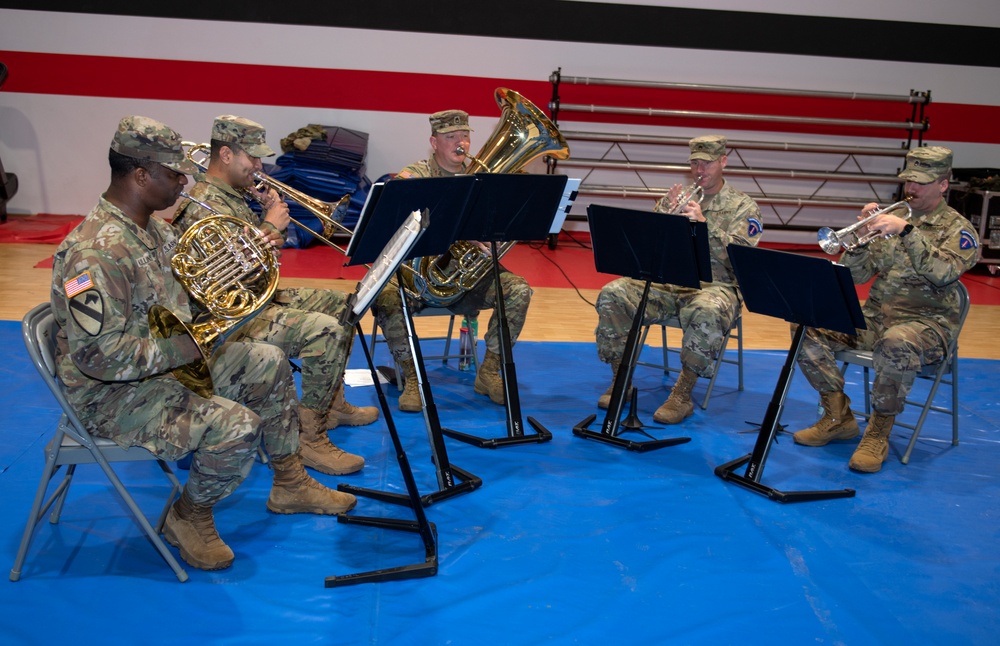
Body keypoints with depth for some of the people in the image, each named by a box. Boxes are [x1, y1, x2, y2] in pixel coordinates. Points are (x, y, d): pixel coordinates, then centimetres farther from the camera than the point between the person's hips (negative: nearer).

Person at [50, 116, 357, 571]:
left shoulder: (153, 227, 4)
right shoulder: (96, 252, -28)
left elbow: (173, 298, 19)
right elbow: (98, 354, -32)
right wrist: (181, 348, -27)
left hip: (169, 360, 10)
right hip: (114, 395, -10)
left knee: (266, 363, 8)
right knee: (236, 424, -27)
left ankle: (290, 484, 20)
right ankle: (189, 518, 2)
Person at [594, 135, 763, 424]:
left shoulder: (743, 206, 5)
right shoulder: (677, 198, 14)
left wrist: (704, 222, -21)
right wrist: (667, 212, -11)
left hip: (715, 287, -3)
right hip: (667, 283, 4)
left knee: (707, 312, -40)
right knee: (611, 294, -20)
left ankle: (682, 394, -26)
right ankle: (620, 380, -8)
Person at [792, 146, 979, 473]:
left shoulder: (958, 228, 0)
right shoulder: (891, 217, 12)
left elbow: (944, 273, -22)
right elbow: (855, 276, 6)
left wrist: (907, 231, -27)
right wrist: (861, 237, -11)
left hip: (926, 323, -5)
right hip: (874, 317, 5)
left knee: (896, 344, -41)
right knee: (807, 328, -16)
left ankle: (879, 432, -20)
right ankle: (839, 417, -1)